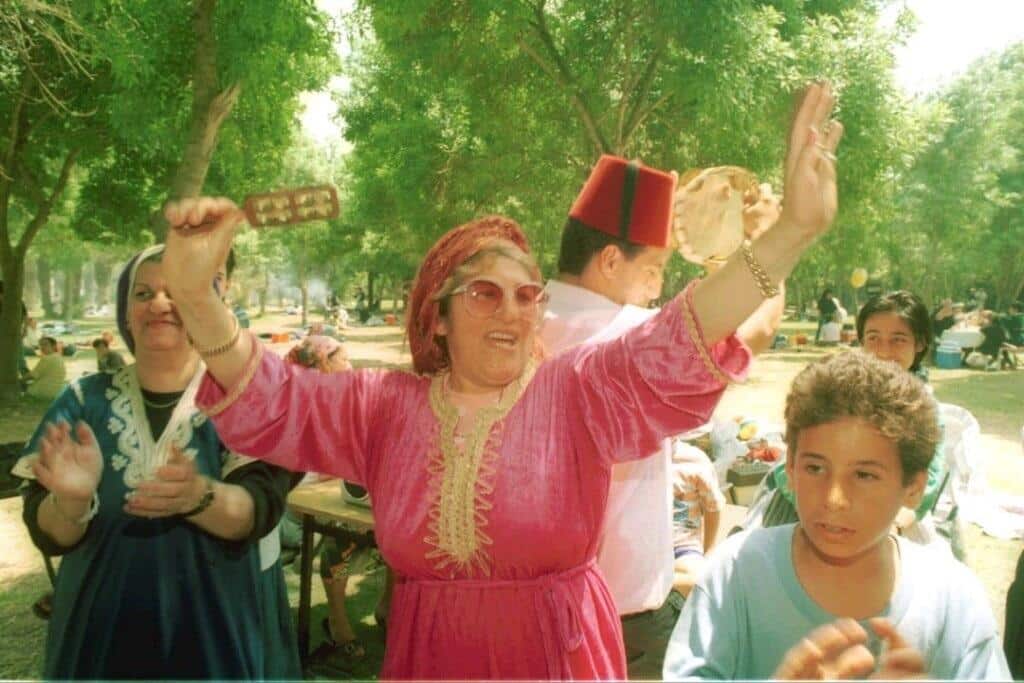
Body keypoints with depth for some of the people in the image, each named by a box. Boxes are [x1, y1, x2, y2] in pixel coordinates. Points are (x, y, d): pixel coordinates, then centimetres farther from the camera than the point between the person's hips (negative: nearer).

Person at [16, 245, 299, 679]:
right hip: (103, 634, 2)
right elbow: (48, 535, -6)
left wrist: (197, 496, -38)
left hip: (220, 632, -2)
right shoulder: (85, 401, -1)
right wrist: (71, 500, -27)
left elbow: (260, 511, -19)